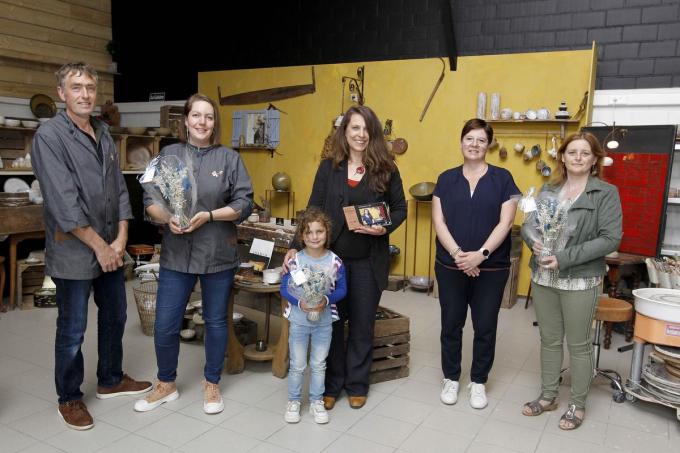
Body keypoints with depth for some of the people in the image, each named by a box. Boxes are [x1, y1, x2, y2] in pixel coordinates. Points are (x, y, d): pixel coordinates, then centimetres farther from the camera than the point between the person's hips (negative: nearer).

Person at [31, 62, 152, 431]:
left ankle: (111, 380, 37)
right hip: (74, 251, -7)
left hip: (111, 248, 7)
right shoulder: (49, 136, -11)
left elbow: (120, 190, 8)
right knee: (73, 329, 6)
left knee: (114, 316, 18)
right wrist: (99, 246, -16)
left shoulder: (105, 136, 10)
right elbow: (64, 203, -18)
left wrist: (120, 239, -3)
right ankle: (69, 398, 25)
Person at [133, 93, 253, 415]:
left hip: (218, 255, -1)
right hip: (176, 255, 1)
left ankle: (212, 384, 33)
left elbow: (244, 203, -5)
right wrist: (167, 217, -17)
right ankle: (166, 384, 31)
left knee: (216, 322, 12)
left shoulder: (229, 158, -1)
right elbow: (149, 199, 3)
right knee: (165, 326, 6)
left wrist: (209, 215, -17)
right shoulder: (168, 154, 4)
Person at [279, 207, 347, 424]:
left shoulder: (334, 261, -8)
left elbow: (342, 289, -2)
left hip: (324, 322, 1)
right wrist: (300, 302, -21)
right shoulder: (295, 260, -11)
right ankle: (293, 401, 30)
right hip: (299, 321, -1)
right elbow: (284, 288, -5)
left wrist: (327, 300, -20)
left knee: (319, 364, 15)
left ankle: (316, 402, 31)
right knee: (297, 365, 11)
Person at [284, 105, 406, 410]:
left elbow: (400, 208, 6)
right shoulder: (329, 167, 2)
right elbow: (313, 210, 1)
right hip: (331, 257, 1)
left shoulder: (386, 169, -1)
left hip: (368, 262, 0)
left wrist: (385, 228, -15)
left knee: (362, 325, 12)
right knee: (331, 323, 10)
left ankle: (356, 385, 30)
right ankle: (330, 385, 27)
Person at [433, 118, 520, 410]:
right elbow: (438, 221, -1)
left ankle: (478, 382, 27)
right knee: (451, 324, 10)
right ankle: (451, 378, 28)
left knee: (485, 327, 8)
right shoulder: (446, 179, 5)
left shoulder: (502, 178, 0)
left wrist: (481, 254, -17)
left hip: (491, 268, -1)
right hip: (450, 267, 1)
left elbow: (505, 222, -6)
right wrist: (457, 253, -15)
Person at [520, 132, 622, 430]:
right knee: (549, 339, 15)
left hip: (580, 281, -4)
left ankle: (578, 404, 26)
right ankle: (548, 396, 31)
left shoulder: (606, 193, -5)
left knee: (578, 344, 8)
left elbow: (610, 239, -13)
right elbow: (527, 225, 6)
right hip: (543, 278, 4)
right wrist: (534, 243, -18)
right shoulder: (548, 190, 7)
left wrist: (565, 257, -20)